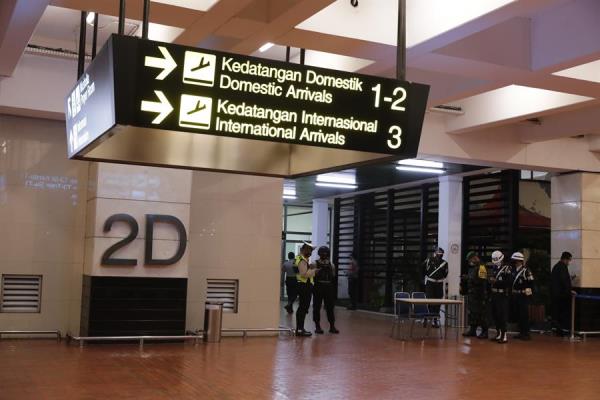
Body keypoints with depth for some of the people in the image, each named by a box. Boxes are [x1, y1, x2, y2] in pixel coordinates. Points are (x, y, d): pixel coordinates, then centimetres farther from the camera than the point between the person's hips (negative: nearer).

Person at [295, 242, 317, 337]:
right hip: (304, 286, -11)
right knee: (303, 308, -9)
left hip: (305, 286, 11)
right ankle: (300, 329, -8)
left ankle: (300, 328, 20)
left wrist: (310, 268, 8)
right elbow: (304, 274, -26)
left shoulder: (303, 259, 18)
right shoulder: (302, 260, -16)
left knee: (303, 308, 14)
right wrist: (313, 270, -14)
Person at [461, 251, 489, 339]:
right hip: (471, 294, 10)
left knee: (481, 313, -5)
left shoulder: (481, 267, -14)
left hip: (479, 295, -10)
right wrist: (465, 280, 10)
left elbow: (481, 281, -23)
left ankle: (484, 332, 1)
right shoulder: (472, 268, 18)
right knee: (471, 312, 12)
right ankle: (472, 330, 20)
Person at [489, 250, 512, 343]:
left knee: (502, 315, -8)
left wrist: (496, 281, -17)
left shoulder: (507, 268, -6)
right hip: (494, 294, 7)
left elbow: (509, 281, -16)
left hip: (502, 295, -7)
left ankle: (504, 335, -6)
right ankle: (498, 334, 19)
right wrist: (491, 281, 3)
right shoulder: (493, 268, 16)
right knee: (495, 315, 9)